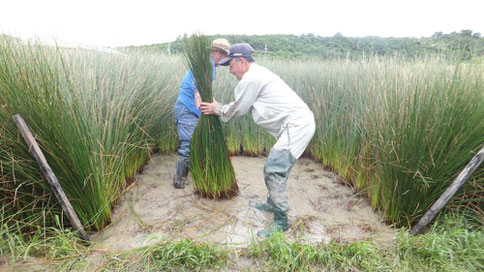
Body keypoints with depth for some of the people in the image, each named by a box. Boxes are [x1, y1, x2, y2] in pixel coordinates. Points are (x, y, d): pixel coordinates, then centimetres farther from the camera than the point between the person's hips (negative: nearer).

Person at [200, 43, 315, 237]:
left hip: (297, 124, -11)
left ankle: (280, 221, 0)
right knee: (274, 168, 19)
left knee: (274, 171, -11)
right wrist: (219, 108, 25)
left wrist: (217, 109, 14)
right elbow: (243, 107, 25)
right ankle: (271, 204, 35)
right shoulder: (257, 75, 21)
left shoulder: (251, 78, -11)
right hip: (298, 123, 11)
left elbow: (239, 110, -2)